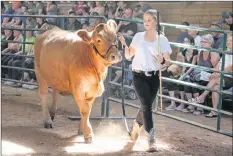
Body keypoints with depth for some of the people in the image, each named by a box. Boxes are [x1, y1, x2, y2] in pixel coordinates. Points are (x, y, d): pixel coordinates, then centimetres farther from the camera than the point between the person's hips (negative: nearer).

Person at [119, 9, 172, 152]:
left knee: (145, 107, 7)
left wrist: (163, 61, -22)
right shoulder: (138, 37, 2)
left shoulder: (162, 39, 1)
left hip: (154, 77, 2)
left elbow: (168, 61, -1)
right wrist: (124, 44, -7)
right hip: (139, 76, -2)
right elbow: (128, 56, 8)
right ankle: (152, 140, -18)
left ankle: (134, 135, 31)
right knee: (147, 105, -17)